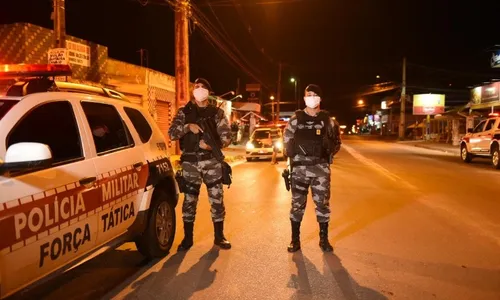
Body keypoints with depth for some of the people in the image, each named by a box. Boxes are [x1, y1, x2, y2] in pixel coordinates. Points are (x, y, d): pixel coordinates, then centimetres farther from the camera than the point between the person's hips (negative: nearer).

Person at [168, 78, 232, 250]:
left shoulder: (217, 112, 7)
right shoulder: (184, 112, 9)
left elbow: (227, 137, 0)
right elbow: (172, 133, -1)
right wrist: (188, 127, -17)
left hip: (211, 161, 0)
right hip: (190, 162, 0)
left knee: (217, 199, 3)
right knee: (189, 201, 6)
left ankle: (219, 236, 18)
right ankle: (187, 238, 19)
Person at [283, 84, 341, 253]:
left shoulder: (327, 119, 6)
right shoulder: (296, 119, 4)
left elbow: (336, 141, 13)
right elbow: (287, 140, 10)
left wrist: (329, 152, -2)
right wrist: (292, 154, -1)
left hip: (321, 168, 1)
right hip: (299, 168, 0)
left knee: (323, 203, 5)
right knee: (297, 204, 4)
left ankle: (324, 239, 20)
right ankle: (295, 240, 17)